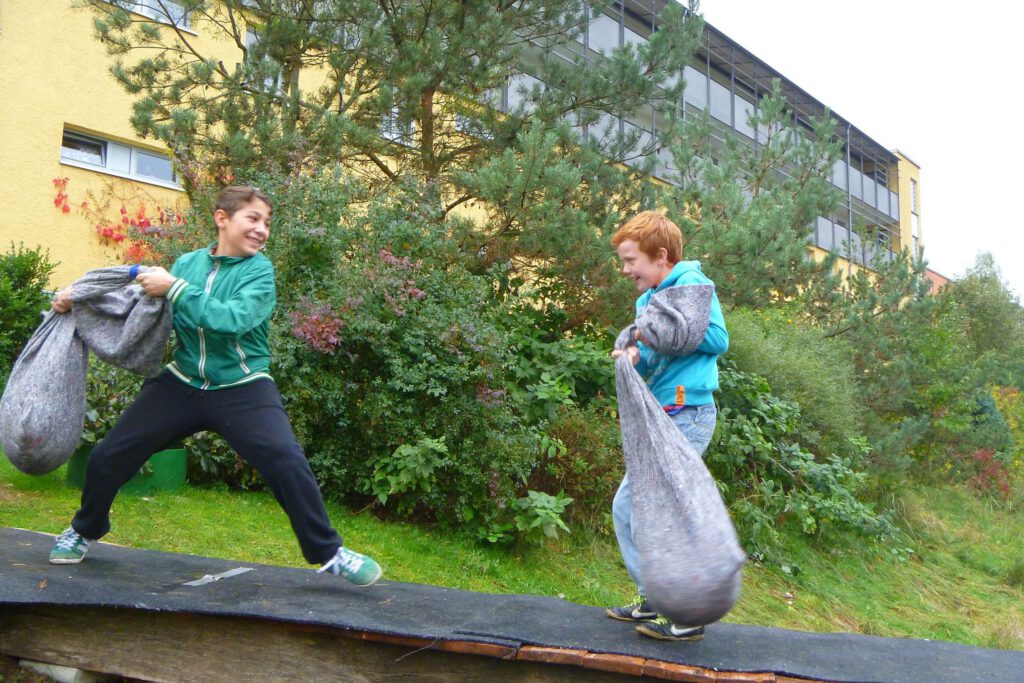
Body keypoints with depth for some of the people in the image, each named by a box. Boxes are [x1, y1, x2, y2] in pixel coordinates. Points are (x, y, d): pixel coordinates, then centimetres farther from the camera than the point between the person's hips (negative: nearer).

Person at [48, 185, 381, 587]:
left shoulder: (259, 271, -9)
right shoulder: (188, 263, 2)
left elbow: (232, 320, -27)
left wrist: (174, 288, -24)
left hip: (242, 388, -4)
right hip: (182, 383, 4)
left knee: (288, 462, -22)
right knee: (108, 456, 7)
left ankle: (328, 554, -5)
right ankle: (84, 531, 38)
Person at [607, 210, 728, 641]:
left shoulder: (691, 284, -7)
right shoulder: (647, 299, 17)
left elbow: (718, 339, -15)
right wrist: (637, 359, -6)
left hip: (688, 414, -10)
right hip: (662, 417, 10)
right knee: (626, 505, 12)